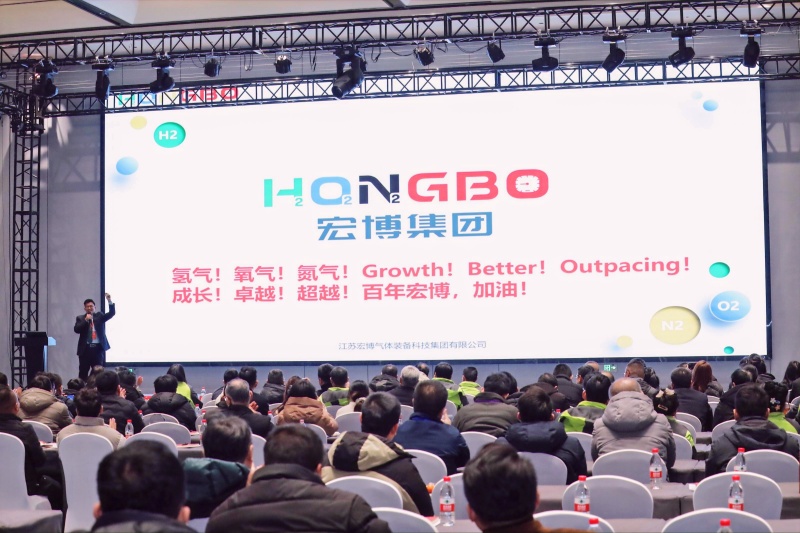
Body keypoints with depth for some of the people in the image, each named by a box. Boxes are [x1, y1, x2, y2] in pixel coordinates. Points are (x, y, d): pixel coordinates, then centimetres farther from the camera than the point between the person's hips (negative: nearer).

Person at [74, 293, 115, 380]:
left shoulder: (99, 316, 10)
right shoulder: (80, 318, 8)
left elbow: (112, 313, -3)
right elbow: (76, 329, -6)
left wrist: (109, 301, -16)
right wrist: (86, 320, -13)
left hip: (98, 348, 0)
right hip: (85, 348, 0)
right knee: (83, 373, 2)